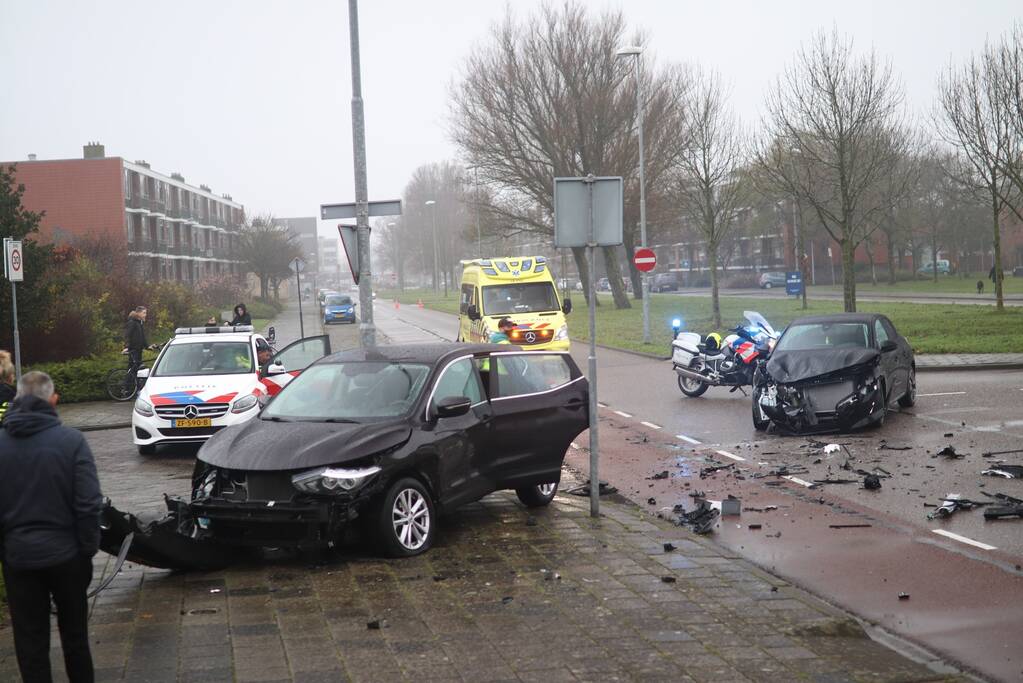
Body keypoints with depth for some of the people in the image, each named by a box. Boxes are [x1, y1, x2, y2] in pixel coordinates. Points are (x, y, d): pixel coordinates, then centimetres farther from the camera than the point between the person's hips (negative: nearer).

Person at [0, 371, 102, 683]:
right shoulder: (71, 440, -12)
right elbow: (89, 505, -14)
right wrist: (88, 549, -3)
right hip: (65, 553, -1)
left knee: (30, 640, 10)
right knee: (74, 633, 17)